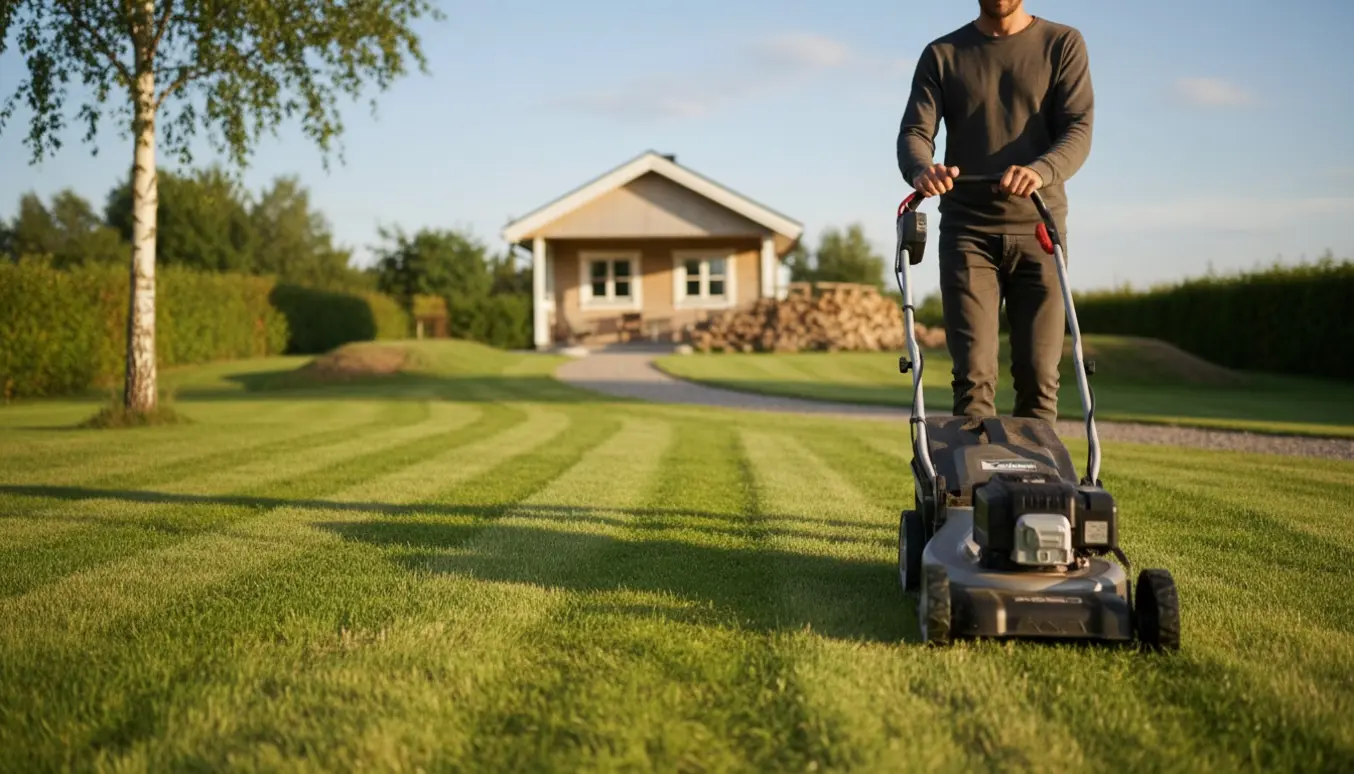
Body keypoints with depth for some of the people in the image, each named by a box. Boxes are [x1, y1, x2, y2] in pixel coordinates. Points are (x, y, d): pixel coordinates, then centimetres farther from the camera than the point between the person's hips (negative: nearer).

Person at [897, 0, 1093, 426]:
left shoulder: (1063, 44, 7)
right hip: (967, 232, 0)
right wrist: (921, 169, -25)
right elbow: (914, 132, 0)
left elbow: (1078, 129, -5)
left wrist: (1040, 171, -27)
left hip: (1039, 230, 0)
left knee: (1038, 373, -2)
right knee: (973, 372, -8)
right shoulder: (942, 55, 10)